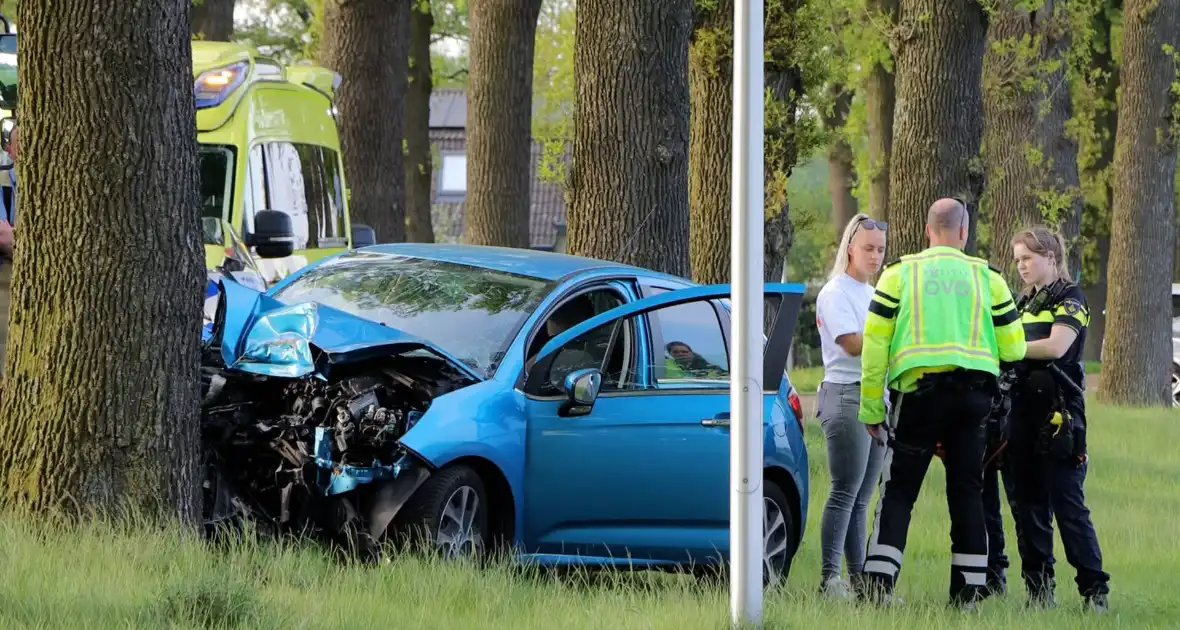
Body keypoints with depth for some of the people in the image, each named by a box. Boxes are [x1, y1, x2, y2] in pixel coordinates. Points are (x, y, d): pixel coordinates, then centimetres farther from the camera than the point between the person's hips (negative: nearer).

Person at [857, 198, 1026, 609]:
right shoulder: (986, 278, 8)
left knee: (899, 490, 4)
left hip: (918, 390, -1)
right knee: (967, 491, 10)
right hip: (973, 396, 1)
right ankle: (969, 589, 8)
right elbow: (1013, 349, 8)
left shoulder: (900, 274, 5)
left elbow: (874, 343, 1)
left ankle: (878, 580, -9)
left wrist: (871, 409, 5)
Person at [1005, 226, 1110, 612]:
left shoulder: (1070, 300, -3)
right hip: (1023, 413, 7)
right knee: (1028, 504, 6)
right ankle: (1039, 588, 10)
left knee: (1068, 504, -10)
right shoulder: (1024, 303, 19)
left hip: (1059, 415, -7)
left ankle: (1095, 590, -8)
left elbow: (1056, 346, -18)